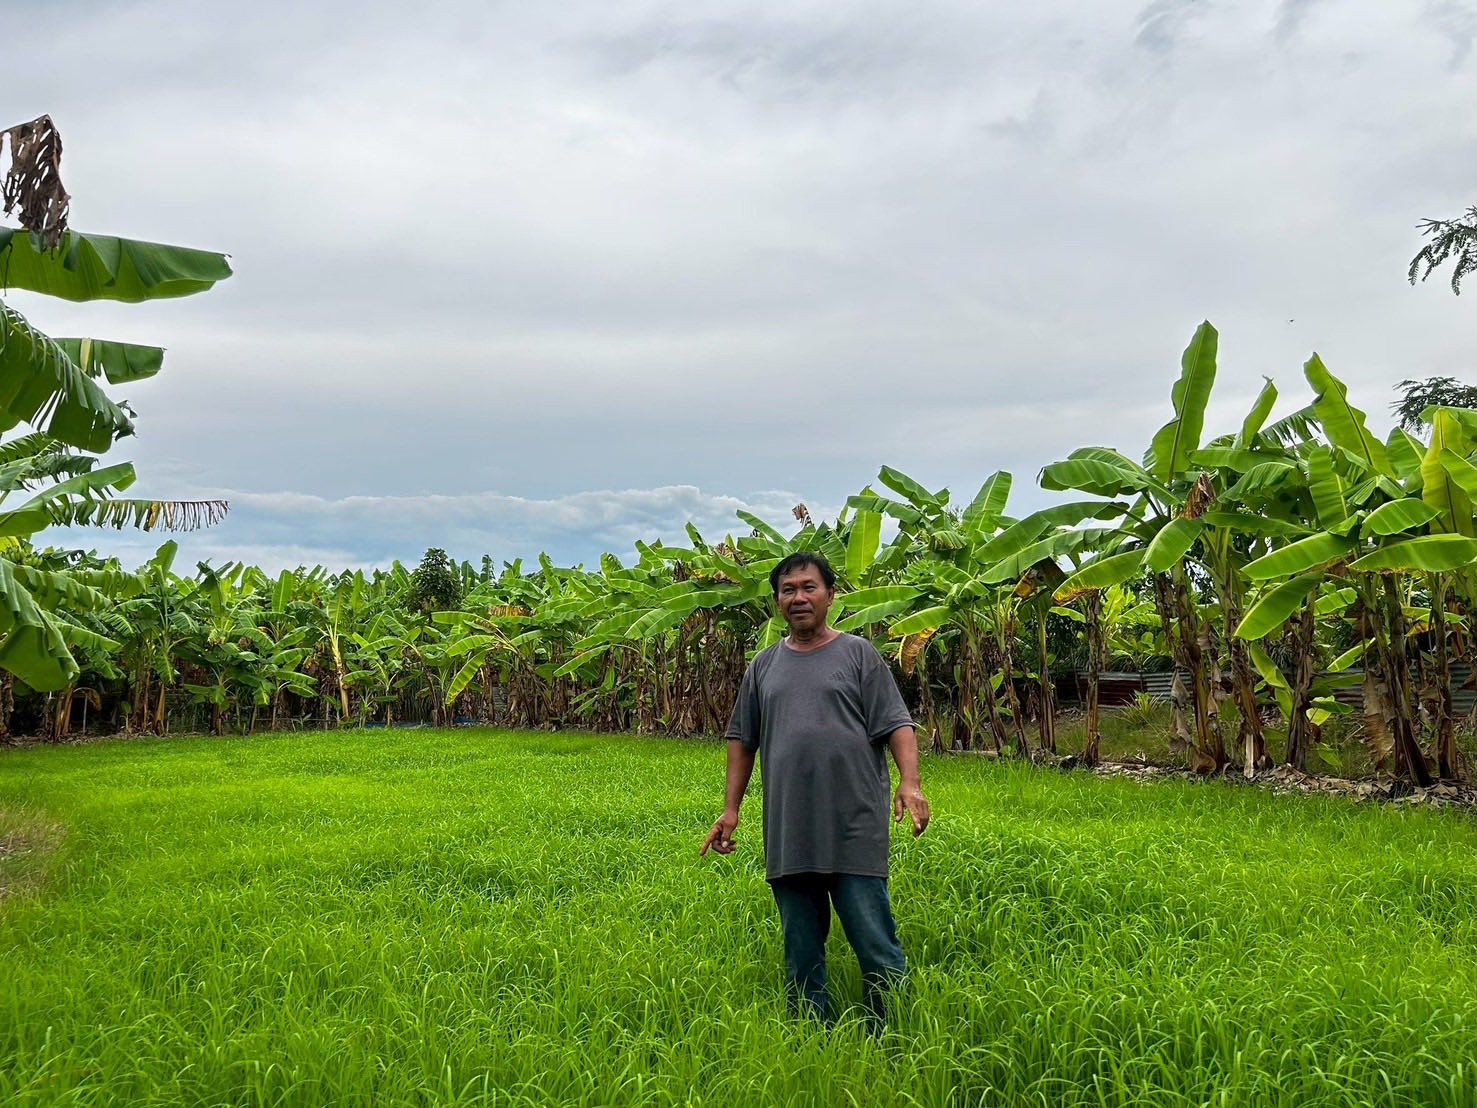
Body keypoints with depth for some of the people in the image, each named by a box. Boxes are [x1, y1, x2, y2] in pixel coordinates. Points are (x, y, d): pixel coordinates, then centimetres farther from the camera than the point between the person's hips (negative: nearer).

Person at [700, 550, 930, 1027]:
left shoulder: (858, 654, 4)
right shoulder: (764, 665, 14)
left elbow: (896, 725, -2)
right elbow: (742, 740, 18)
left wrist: (909, 783, -17)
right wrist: (730, 809, 13)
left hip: (855, 829, -4)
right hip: (787, 834, 4)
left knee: (876, 947, -4)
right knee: (801, 955, 11)